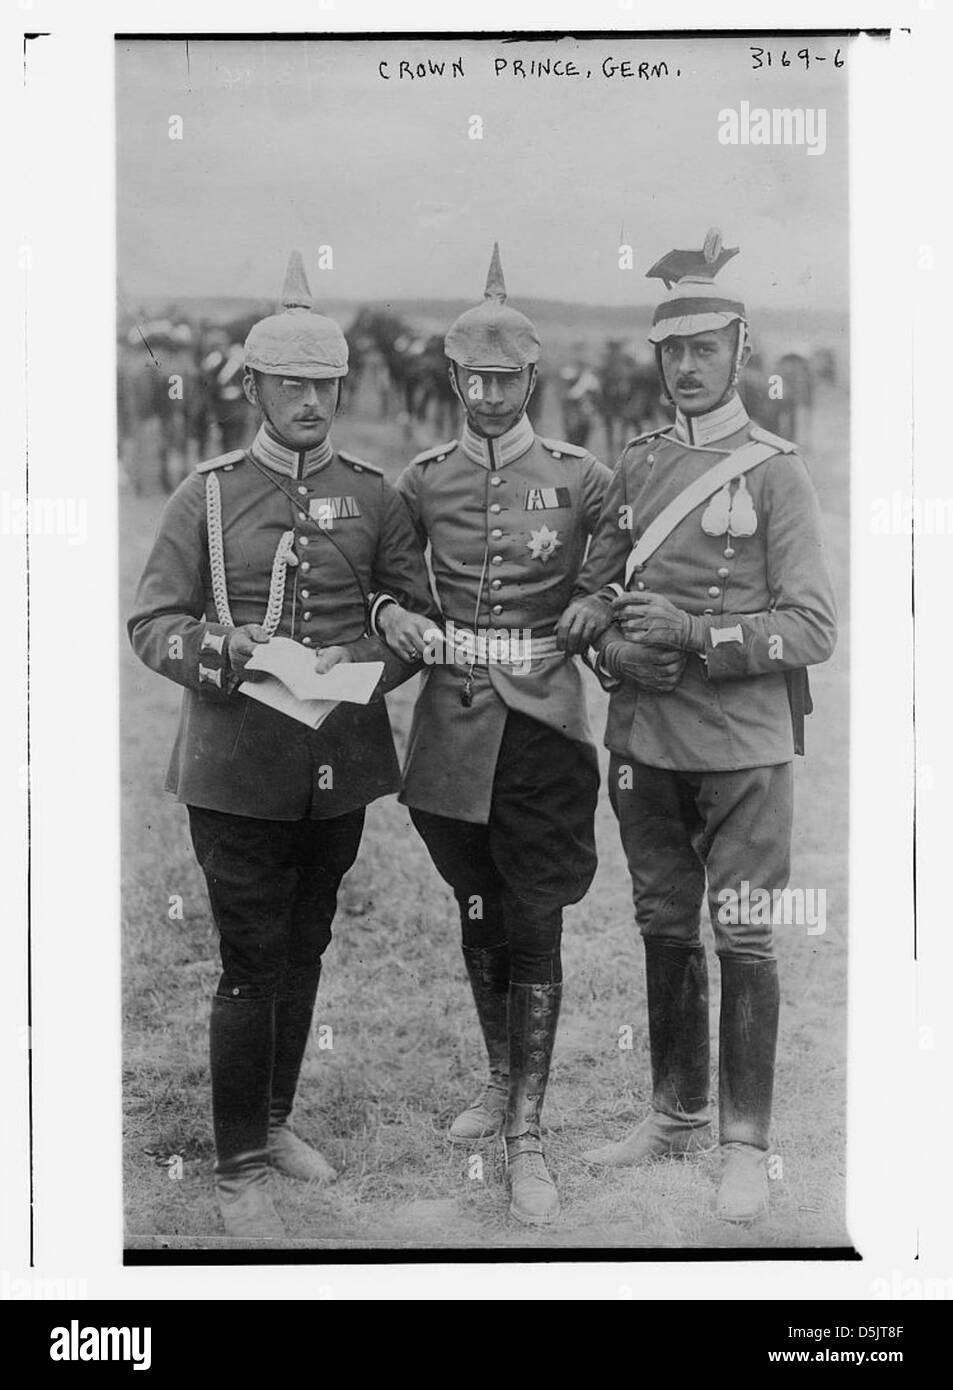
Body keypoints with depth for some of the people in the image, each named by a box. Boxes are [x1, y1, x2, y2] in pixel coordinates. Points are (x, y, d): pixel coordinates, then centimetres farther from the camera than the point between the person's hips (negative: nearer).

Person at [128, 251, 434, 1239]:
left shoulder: (373, 496, 7)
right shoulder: (207, 495, 0)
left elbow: (420, 611, 8)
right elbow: (152, 621, -2)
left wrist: (361, 662, -12)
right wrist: (226, 655, -22)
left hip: (342, 760, 3)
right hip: (238, 765, -3)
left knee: (305, 950, 15)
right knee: (251, 963, -2)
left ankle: (274, 1122, 33)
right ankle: (239, 1168, 10)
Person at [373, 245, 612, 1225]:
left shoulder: (581, 478, -1)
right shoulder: (422, 481, 5)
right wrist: (389, 613, -4)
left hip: (542, 723, -3)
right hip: (452, 727, 3)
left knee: (534, 926, -2)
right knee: (476, 915, 15)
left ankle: (527, 1140, 6)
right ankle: (501, 1082, 35)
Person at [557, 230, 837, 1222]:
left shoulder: (775, 471, -4)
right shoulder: (635, 466, 9)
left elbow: (813, 629, -9)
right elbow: (584, 592, 14)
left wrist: (692, 632, -20)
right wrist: (614, 641, -8)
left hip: (742, 746, -5)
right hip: (643, 740, 5)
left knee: (742, 939, 0)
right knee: (664, 930, 14)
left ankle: (746, 1144, 12)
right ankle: (675, 1115, 29)